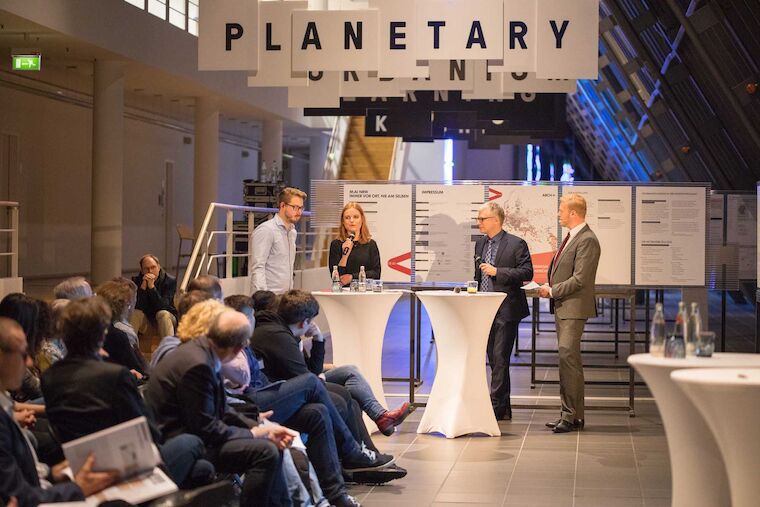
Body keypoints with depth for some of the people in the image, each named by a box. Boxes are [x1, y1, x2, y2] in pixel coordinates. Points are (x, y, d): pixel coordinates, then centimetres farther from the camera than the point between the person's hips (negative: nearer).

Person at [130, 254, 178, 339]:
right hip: (145, 319, 2)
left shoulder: (170, 281, -14)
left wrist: (151, 286, -34)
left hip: (167, 317, -2)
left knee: (162, 314, -33)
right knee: (135, 313, -26)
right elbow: (138, 307, -19)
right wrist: (143, 286, -29)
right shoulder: (136, 281, -8)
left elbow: (162, 306, -26)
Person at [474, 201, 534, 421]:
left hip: (506, 310, -7)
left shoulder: (516, 244, -7)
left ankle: (495, 406, -6)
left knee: (500, 359, -9)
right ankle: (504, 409, 17)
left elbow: (527, 273, -13)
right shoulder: (480, 244, 14)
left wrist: (497, 271, -20)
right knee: (494, 360, 10)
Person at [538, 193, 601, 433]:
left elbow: (580, 279, -20)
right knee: (567, 359, 12)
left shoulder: (587, 240, -15)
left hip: (574, 307, -10)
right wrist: (550, 287, 7)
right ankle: (569, 413, 18)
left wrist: (552, 291, -13)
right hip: (562, 307, 10)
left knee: (568, 357, -13)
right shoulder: (570, 237, 17)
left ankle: (573, 416, -10)